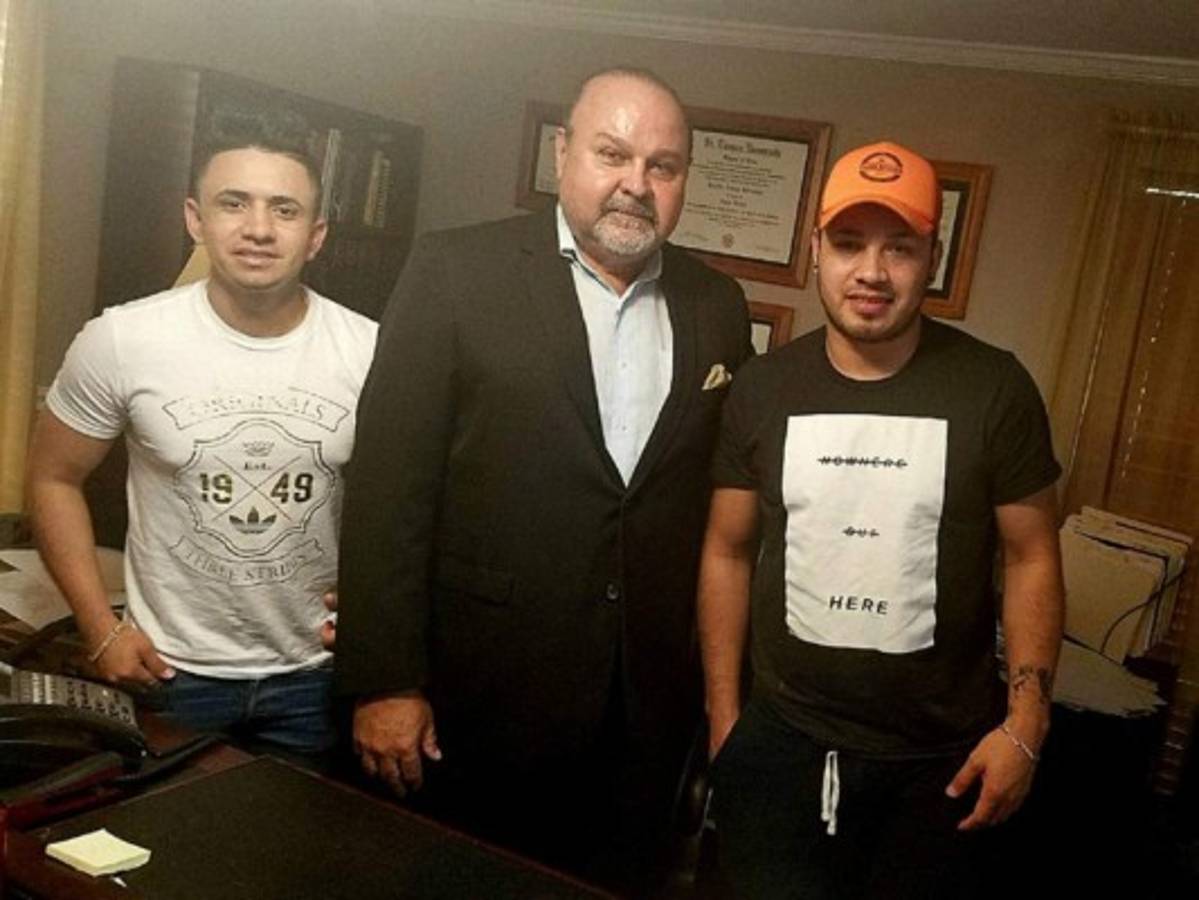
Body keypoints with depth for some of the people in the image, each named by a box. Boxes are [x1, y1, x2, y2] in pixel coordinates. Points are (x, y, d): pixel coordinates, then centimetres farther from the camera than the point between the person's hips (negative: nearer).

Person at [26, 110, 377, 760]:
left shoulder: (372, 354, -12)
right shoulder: (121, 341, -13)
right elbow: (54, 477, 0)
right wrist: (101, 627, -5)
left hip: (314, 678, 1)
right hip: (170, 671, 0)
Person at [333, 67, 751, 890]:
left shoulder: (718, 306, 5)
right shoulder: (456, 273, -7)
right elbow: (389, 485, -10)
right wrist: (383, 681, -11)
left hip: (651, 706, 3)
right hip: (485, 695, -3)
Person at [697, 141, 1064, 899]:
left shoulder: (994, 388, -9)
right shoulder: (762, 389, -3)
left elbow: (1032, 558, -2)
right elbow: (729, 553, 3)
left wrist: (1024, 724, -8)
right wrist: (723, 715, 3)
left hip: (940, 757, 0)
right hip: (780, 739, 1)